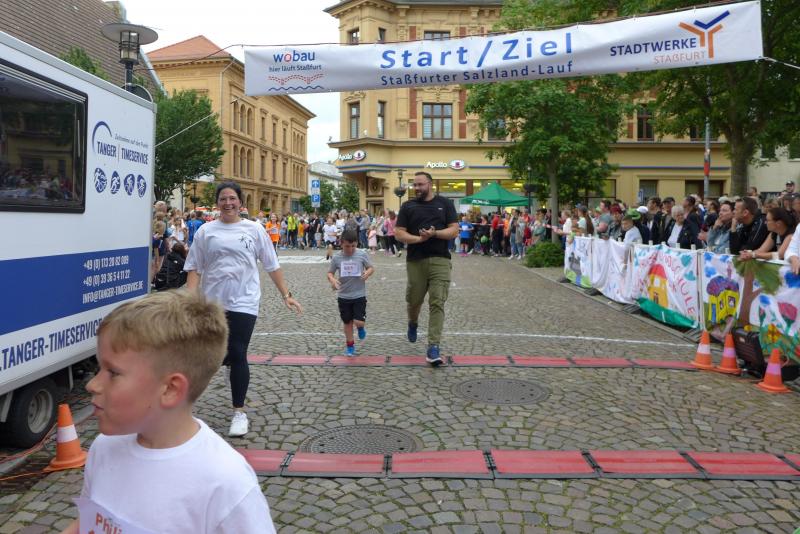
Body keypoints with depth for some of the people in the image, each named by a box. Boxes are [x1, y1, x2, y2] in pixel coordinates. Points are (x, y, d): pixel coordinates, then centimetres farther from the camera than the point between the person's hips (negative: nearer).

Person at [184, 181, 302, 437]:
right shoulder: (206, 231, 5)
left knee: (238, 355, -6)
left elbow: (272, 266, 7)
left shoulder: (254, 229, 3)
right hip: (213, 303, 2)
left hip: (243, 303, -2)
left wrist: (286, 295, 5)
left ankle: (239, 412, 7)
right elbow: (194, 268, 4)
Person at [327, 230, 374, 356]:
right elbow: (330, 273, 3)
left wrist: (367, 273, -21)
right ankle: (350, 345, 30)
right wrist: (332, 280, -19)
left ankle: (361, 328, 27)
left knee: (359, 322, -10)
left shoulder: (362, 254, -9)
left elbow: (371, 268, 2)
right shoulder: (336, 257, -6)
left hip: (359, 295, -2)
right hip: (343, 296, 2)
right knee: (347, 322, 12)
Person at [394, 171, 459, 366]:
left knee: (437, 303, -8)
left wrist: (434, 234, -16)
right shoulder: (408, 206, 8)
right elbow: (398, 233, 2)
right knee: (414, 299, 13)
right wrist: (419, 238, -15)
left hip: (440, 260, -1)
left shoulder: (445, 203, 6)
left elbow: (454, 230, 1)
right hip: (415, 261, 1)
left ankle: (433, 347, -8)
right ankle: (413, 323, 46)